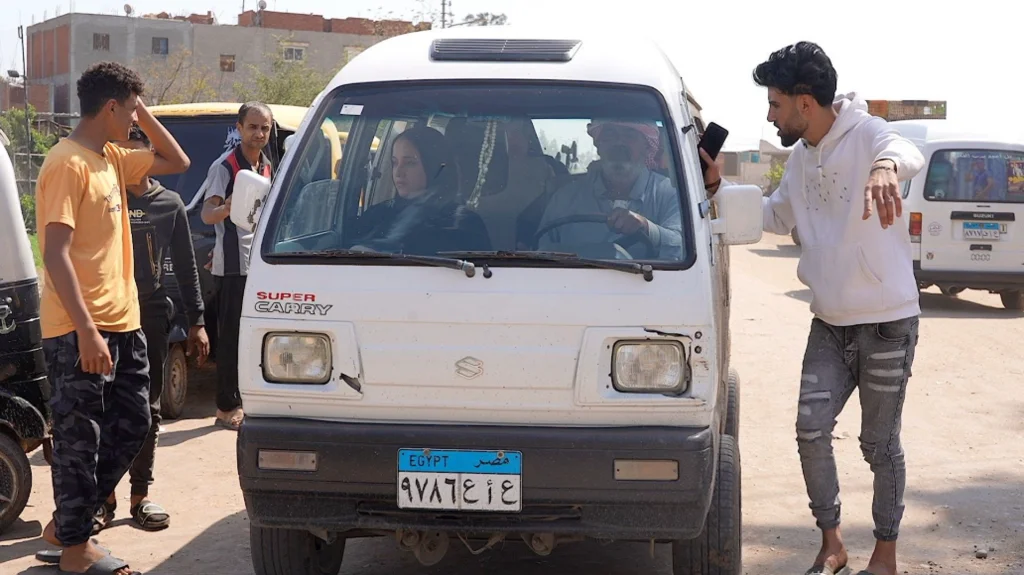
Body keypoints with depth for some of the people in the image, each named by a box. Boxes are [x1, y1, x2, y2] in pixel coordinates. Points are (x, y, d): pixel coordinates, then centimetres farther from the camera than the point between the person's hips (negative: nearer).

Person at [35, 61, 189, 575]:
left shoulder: (110, 158, 12)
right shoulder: (68, 163, -15)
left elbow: (177, 163, 24)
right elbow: (56, 253, -21)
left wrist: (145, 115, 10)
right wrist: (86, 330, -25)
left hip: (121, 322, 9)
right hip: (79, 330, -9)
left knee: (131, 426, 15)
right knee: (80, 438, 1)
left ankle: (66, 523, 27)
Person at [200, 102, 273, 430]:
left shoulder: (267, 167, 14)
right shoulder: (225, 166, -8)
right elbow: (206, 214, -17)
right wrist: (226, 209, -38)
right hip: (233, 265, -7)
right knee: (231, 337, -4)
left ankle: (249, 399, 20)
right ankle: (227, 407, 1)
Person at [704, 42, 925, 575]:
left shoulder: (865, 134, -16)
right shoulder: (801, 157, 8)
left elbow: (907, 153, -39)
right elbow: (776, 216, 21)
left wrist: (885, 167, -64)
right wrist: (717, 186, 9)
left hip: (887, 321, -6)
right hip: (829, 324, 7)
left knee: (880, 444, 5)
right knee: (811, 431, 3)